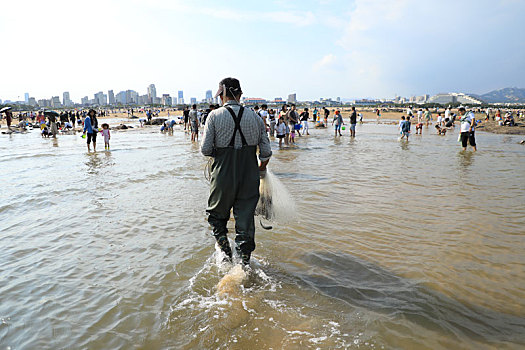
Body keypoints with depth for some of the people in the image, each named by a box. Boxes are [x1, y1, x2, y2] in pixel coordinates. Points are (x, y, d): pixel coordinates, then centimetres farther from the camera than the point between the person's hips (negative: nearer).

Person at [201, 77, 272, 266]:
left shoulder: (215, 116, -6)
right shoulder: (255, 116, 2)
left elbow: (205, 149, -10)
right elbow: (266, 152, 0)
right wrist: (261, 169, 18)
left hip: (223, 176, -2)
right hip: (249, 178, 2)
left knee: (217, 216, 21)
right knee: (246, 219, 12)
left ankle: (226, 254, 16)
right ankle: (245, 262, 21)